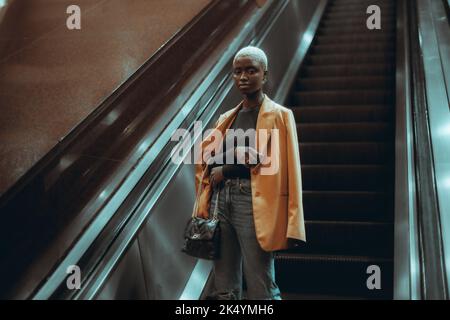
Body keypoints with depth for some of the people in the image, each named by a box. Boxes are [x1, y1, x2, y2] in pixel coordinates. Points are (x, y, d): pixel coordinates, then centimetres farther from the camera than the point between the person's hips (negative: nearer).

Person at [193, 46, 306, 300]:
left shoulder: (279, 116, 1)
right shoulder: (226, 119, 17)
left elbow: (287, 170, -7)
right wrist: (234, 156, -7)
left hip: (253, 203, -5)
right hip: (221, 200, 5)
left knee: (262, 291, -6)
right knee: (225, 290, 10)